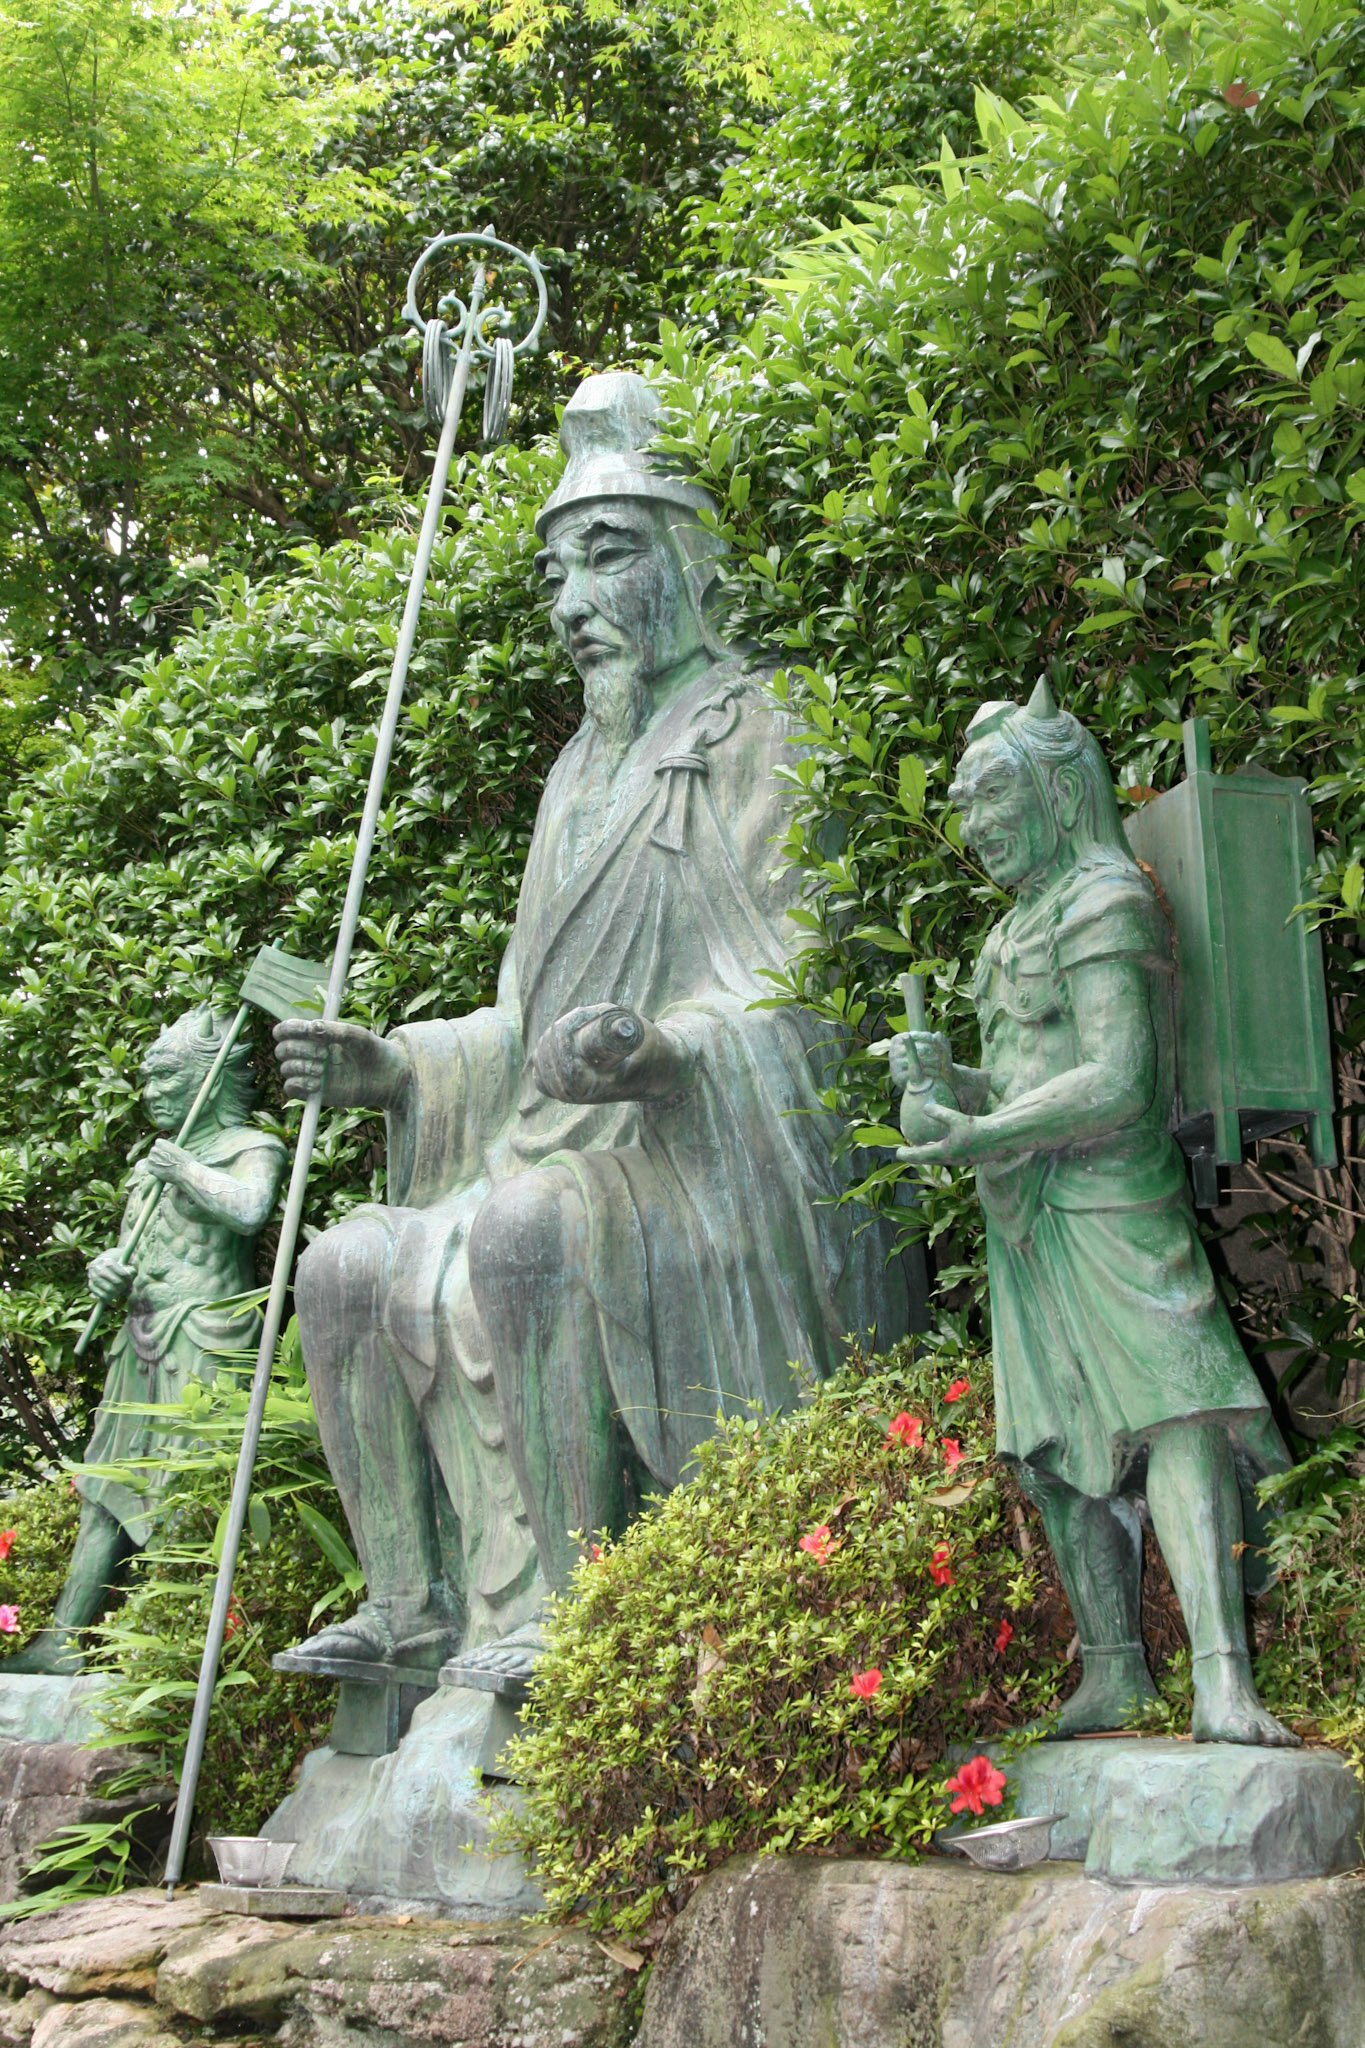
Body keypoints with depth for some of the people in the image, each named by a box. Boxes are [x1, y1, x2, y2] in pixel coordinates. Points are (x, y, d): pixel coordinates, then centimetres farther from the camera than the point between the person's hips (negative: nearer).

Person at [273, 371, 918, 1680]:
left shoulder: (750, 737, -3)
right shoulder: (586, 769, 21)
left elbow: (798, 996, -13)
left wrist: (660, 1055, -31)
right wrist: (385, 1065, 9)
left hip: (708, 1169, -8)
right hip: (575, 1162, 9)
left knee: (526, 1229, -34)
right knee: (347, 1270, -3)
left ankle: (548, 1604, -28)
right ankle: (418, 1599, 1)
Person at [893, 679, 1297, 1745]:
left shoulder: (1104, 901, -8)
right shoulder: (1022, 924, 21)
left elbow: (1117, 1082, -18)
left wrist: (982, 1137, -23)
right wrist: (947, 1077, 5)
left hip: (1110, 1209, -9)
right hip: (1028, 1220, 10)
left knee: (1173, 1414, -19)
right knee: (1060, 1446, 7)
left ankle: (1222, 1681, -28)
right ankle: (1114, 1672, 12)